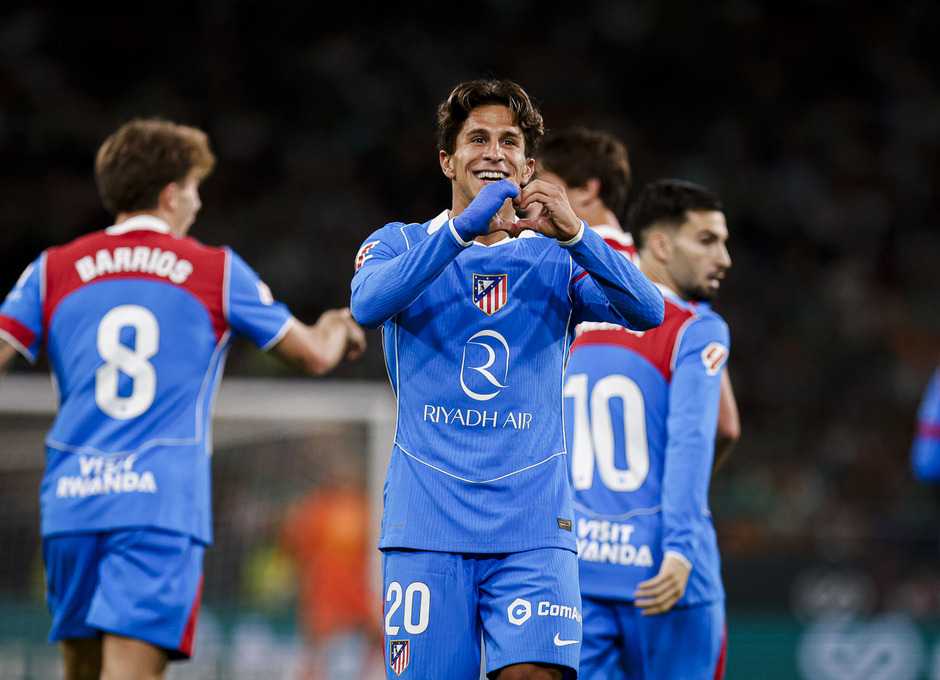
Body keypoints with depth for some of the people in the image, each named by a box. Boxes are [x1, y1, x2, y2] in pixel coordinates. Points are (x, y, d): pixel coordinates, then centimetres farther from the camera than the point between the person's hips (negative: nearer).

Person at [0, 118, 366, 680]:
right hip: (163, 504, -3)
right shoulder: (217, 272, 6)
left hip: (70, 503, 3)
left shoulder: (54, 270, 9)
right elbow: (314, 356, 16)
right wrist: (336, 330, 38)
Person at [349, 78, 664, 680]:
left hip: (533, 527, 0)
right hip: (426, 524, 0)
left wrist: (573, 234, -22)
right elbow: (368, 304, -13)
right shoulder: (401, 245, 11)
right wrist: (464, 228, -24)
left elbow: (647, 311, -7)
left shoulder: (556, 259, 12)